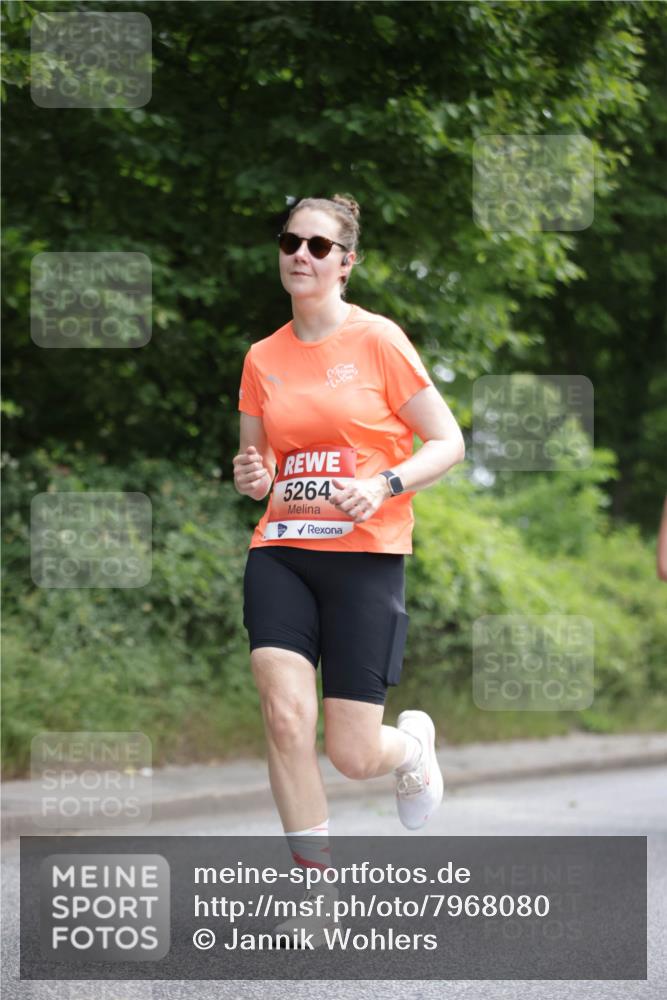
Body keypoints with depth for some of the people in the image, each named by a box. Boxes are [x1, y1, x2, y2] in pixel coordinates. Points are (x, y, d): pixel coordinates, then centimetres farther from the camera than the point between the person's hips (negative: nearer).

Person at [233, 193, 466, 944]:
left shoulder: (378, 340, -4)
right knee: (284, 712, -17)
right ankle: (314, 877, -3)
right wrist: (249, 474, -3)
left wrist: (385, 485, -18)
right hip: (280, 551, 3)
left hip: (366, 555, -3)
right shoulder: (263, 358, 9)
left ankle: (412, 742, 33)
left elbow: (448, 442, -2)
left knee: (352, 756, -5)